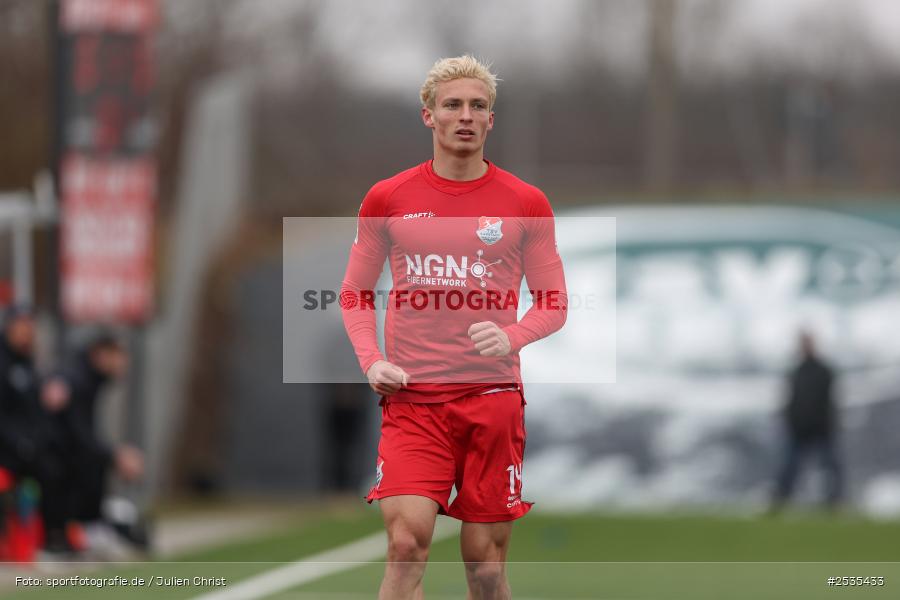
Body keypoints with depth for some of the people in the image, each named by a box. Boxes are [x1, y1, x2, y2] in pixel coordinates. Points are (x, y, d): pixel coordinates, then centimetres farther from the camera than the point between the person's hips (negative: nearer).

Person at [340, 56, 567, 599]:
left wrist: (512, 337, -12)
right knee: (408, 539, -16)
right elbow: (356, 293, 14)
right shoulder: (387, 199, 5)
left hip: (494, 395, 0)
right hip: (411, 396, 0)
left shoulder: (525, 203, 4)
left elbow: (554, 304, 8)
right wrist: (372, 361, -2)